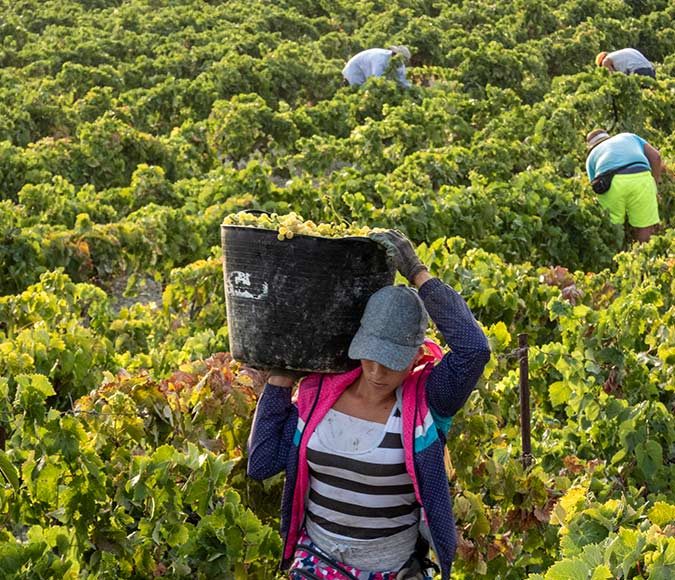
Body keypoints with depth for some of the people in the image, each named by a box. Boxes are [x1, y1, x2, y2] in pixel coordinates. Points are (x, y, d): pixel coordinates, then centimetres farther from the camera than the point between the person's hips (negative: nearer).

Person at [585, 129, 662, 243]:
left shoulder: (591, 156, 34)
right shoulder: (629, 136, 38)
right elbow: (655, 156, 21)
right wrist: (653, 188, 25)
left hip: (609, 183, 0)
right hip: (640, 178, 0)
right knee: (644, 233, 11)